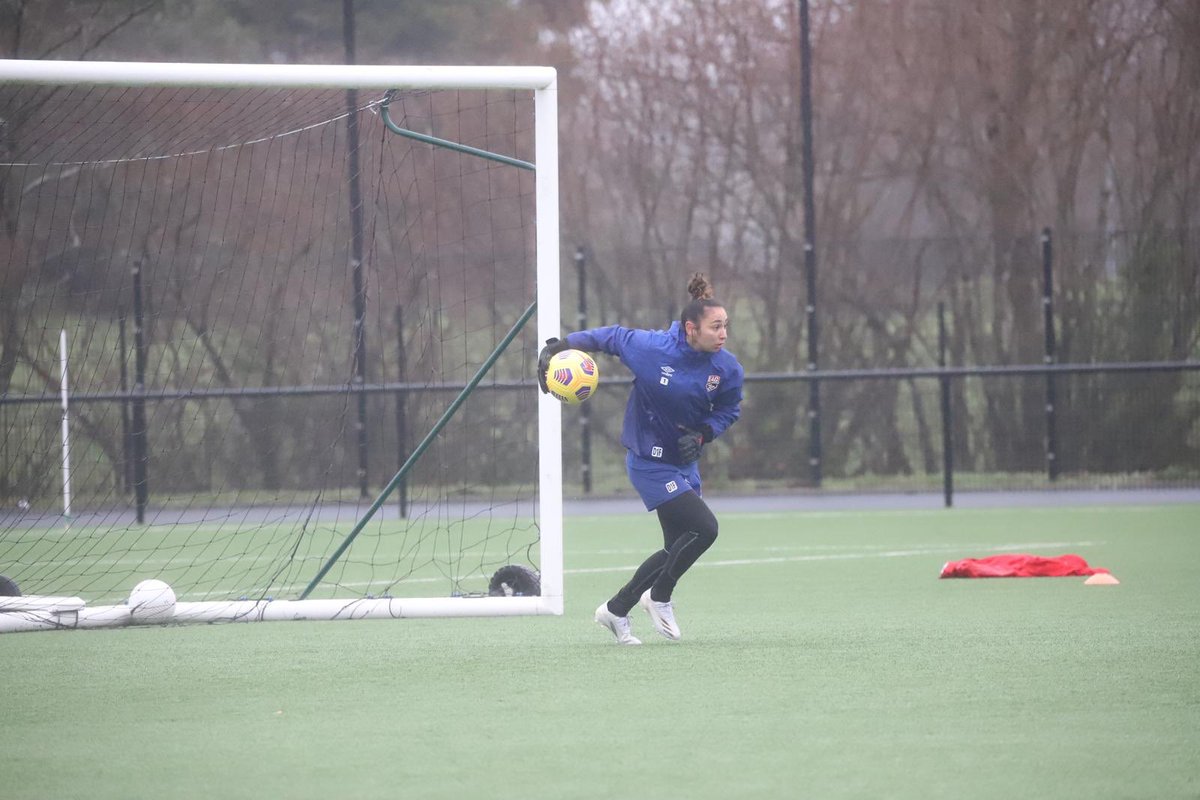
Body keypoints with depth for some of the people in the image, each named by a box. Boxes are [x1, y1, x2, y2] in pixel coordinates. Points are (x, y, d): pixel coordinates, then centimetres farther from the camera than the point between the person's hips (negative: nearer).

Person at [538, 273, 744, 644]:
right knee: (703, 528, -17)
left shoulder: (727, 369, -9)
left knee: (677, 549, 12)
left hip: (684, 464, 7)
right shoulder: (650, 347, -22)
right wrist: (560, 346, -8)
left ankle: (616, 610, 30)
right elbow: (610, 336, -4)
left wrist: (702, 434, -11)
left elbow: (729, 409, 7)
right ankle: (659, 597, 6)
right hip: (650, 463, -7)